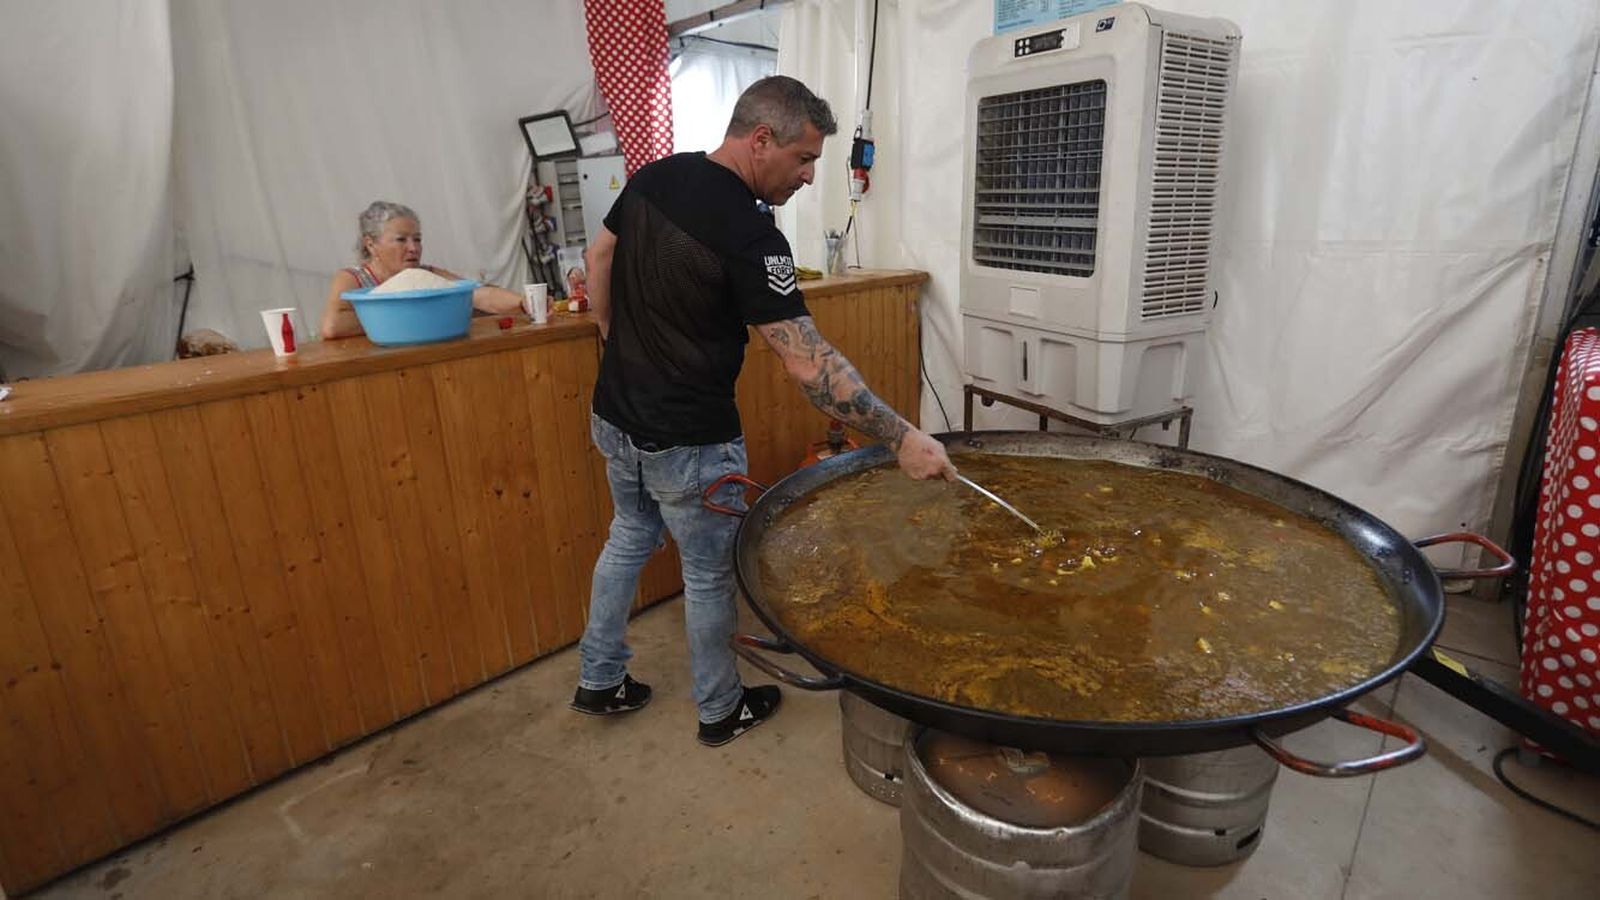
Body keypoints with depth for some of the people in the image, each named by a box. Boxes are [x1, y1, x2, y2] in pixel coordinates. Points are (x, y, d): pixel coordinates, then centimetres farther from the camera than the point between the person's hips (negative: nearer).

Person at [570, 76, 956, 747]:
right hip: (687, 444, -8)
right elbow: (808, 364, -28)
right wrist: (902, 439, -25)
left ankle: (600, 681, 40)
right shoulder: (747, 233, -25)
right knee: (711, 572, 11)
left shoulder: (653, 177, -1)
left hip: (616, 416, 8)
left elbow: (599, 260, 12)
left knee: (629, 538, 25)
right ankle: (720, 710, 33)